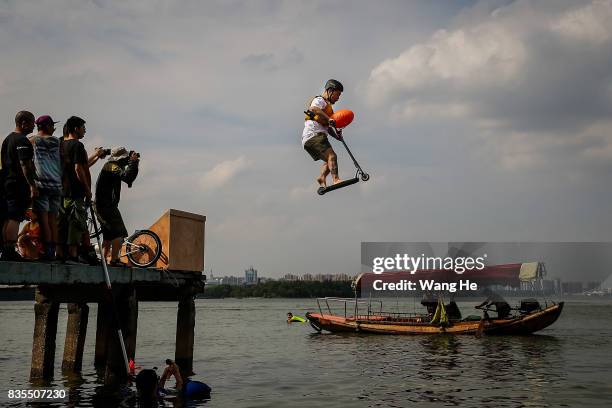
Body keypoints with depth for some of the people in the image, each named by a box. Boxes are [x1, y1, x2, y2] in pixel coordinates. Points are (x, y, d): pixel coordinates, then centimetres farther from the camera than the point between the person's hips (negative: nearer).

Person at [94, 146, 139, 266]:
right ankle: (114, 260, -11)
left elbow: (128, 179, 20)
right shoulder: (112, 166, -13)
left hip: (101, 206, 10)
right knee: (119, 233, -10)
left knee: (109, 235, 16)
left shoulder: (110, 166, 18)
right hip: (108, 206, -10)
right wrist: (133, 162, -19)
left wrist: (132, 162, 9)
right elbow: (127, 176, -29)